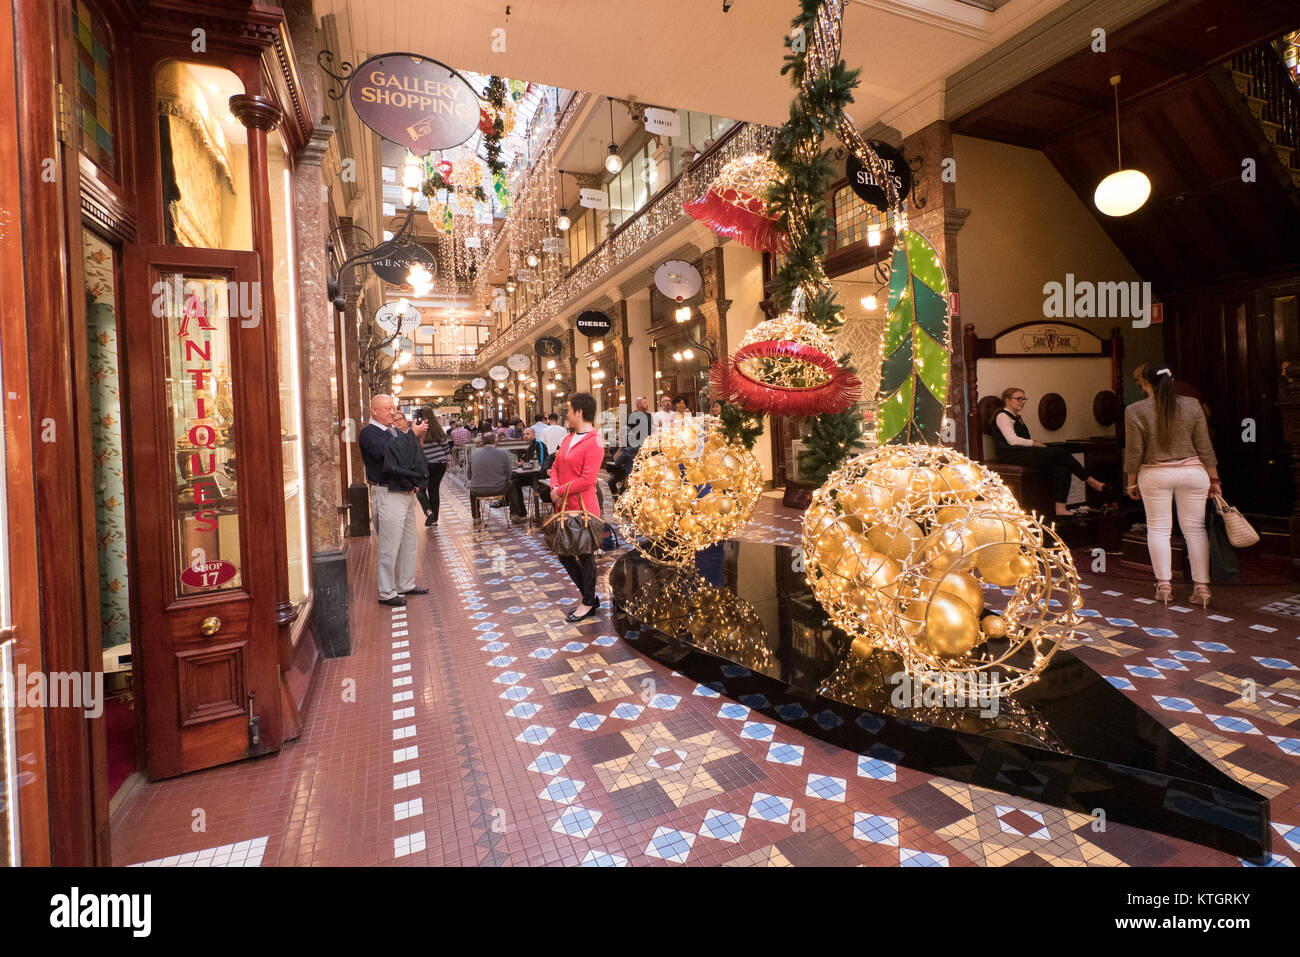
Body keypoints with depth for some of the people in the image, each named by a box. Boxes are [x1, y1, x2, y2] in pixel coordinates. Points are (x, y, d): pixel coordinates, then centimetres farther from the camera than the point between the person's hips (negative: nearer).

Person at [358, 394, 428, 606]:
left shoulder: (395, 431, 16)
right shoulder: (369, 433, -9)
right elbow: (387, 452, -28)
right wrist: (412, 435, -26)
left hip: (405, 492, 9)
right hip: (386, 495, -9)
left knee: (409, 541, 15)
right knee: (389, 546, -3)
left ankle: (406, 584, 27)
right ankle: (386, 593, 7)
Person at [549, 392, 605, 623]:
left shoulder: (593, 443, -15)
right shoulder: (568, 439, 13)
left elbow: (587, 479, -22)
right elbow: (556, 467, 15)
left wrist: (561, 491, -14)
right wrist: (555, 489, -3)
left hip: (583, 508, -9)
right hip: (563, 507, 9)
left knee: (585, 555, 5)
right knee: (563, 553, 17)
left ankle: (588, 603, 22)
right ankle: (586, 592, 34)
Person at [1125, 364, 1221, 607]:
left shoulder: (1135, 411, -7)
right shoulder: (1192, 405, 0)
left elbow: (1134, 453, -6)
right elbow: (1204, 447, 3)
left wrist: (1131, 483, 3)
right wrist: (1214, 479, 10)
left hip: (1154, 475, -2)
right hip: (1192, 472, 2)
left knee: (1158, 528, 6)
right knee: (1195, 528, 8)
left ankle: (1163, 585, 6)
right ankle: (1202, 586, 10)